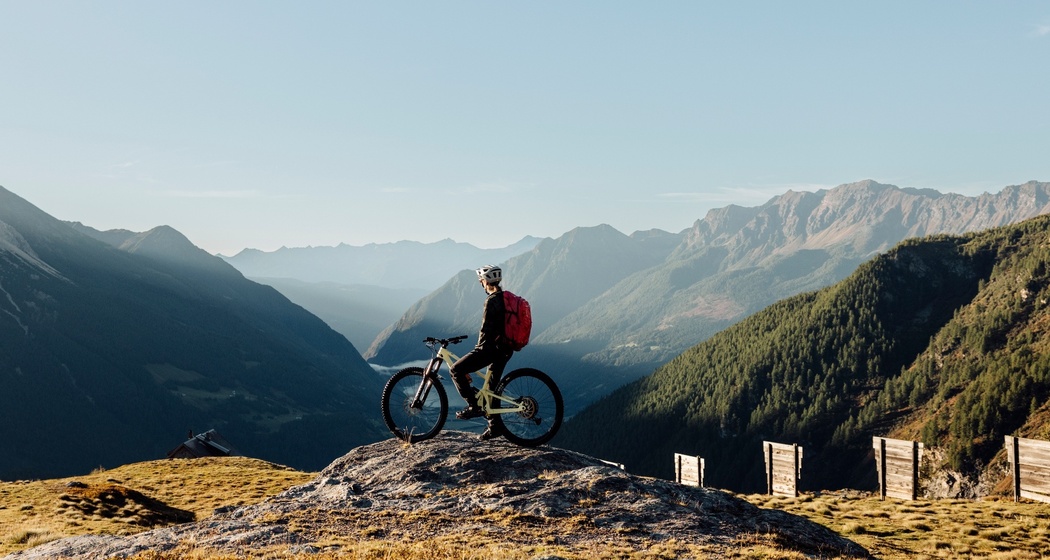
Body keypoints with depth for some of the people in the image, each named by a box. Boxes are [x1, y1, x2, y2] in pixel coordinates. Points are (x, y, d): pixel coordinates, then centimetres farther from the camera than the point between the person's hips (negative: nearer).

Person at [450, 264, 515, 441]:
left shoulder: (492, 301, -16)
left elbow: (486, 329, -18)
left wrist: (479, 349, -8)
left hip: (491, 347, -10)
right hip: (505, 349, 10)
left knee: (456, 370, -6)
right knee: (492, 387, 17)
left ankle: (474, 406, -6)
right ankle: (495, 426, 18)